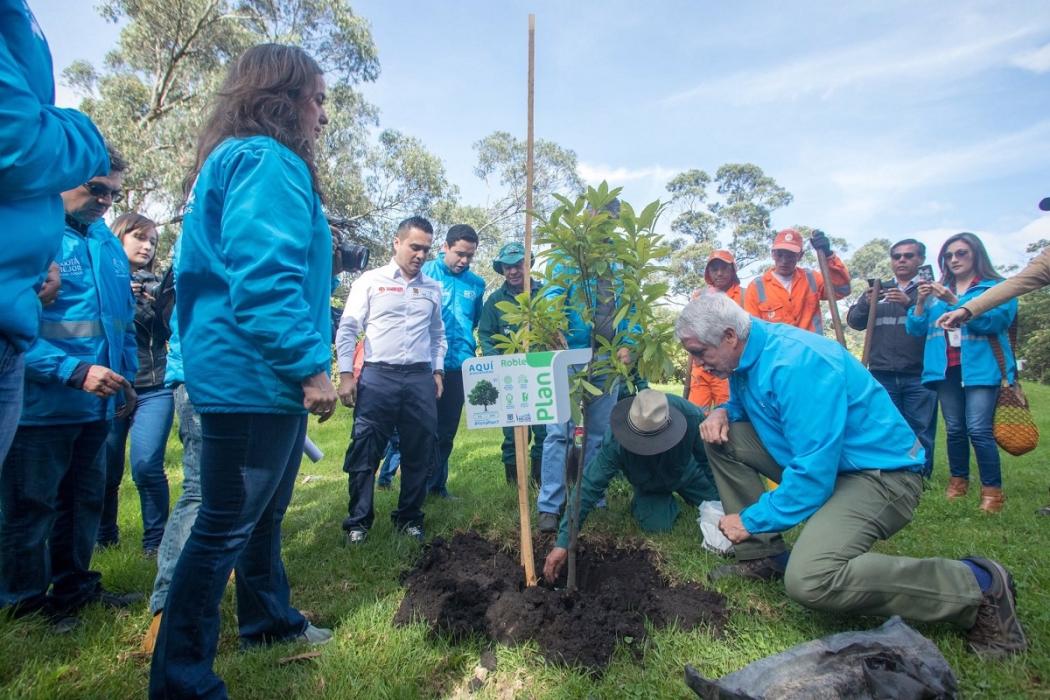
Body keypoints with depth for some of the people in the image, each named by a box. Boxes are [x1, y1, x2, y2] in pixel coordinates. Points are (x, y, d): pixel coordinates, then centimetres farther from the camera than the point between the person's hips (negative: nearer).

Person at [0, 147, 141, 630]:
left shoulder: (109, 244, 10)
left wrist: (126, 376, 15)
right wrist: (73, 370, -25)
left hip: (96, 405, 7)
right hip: (41, 404, -7)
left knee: (84, 502, 19)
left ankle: (73, 587, 36)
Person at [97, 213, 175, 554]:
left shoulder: (158, 284, 8)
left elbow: (172, 329, -3)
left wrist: (170, 291, -16)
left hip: (153, 389, 0)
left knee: (146, 465, -10)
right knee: (105, 470, 7)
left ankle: (156, 538, 8)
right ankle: (103, 534, 32)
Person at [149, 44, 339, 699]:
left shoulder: (241, 161, 22)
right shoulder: (269, 162, -12)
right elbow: (266, 279, -25)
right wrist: (310, 367, -22)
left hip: (260, 379, 11)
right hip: (255, 379, -11)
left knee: (264, 512, 22)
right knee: (225, 528, -1)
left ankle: (269, 617, 40)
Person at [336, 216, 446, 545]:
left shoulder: (433, 288, 13)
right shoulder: (371, 281, 1)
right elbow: (347, 330, 0)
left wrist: (437, 372, 11)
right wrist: (346, 375, -5)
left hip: (420, 378, 4)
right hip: (377, 375, -3)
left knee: (420, 451, 8)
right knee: (364, 451, 1)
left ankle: (409, 518, 23)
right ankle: (358, 521, 15)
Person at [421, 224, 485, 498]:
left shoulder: (476, 284, 8)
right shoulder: (425, 273, -4)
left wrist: (467, 347, 13)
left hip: (459, 366, 4)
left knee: (447, 431, 12)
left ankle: (437, 485, 26)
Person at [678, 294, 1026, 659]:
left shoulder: (794, 362, -28)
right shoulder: (746, 355, 1)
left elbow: (814, 472, -30)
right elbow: (742, 405, 21)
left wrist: (751, 520, -18)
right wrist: (722, 412, -5)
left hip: (881, 472, -9)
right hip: (817, 459, 9)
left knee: (809, 580, -30)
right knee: (723, 437, -1)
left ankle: (977, 585, -8)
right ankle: (764, 555, 7)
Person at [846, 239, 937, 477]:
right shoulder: (878, 290, 17)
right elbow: (854, 322, 9)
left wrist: (910, 303, -23)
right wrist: (866, 303, -11)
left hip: (919, 375, -2)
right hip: (882, 374, 2)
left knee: (920, 432, 0)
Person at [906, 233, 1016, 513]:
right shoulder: (938, 291, 17)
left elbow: (994, 320, -14)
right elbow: (916, 329, 9)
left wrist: (954, 301, -19)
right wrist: (920, 302, -7)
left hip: (981, 368, -4)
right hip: (945, 368, 4)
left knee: (978, 429, -13)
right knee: (954, 429, 7)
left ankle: (993, 490, -3)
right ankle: (958, 481, 20)